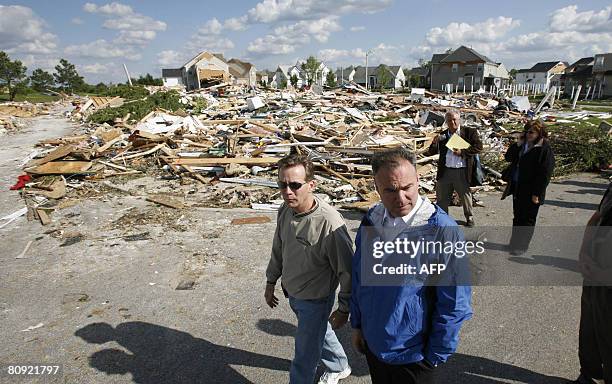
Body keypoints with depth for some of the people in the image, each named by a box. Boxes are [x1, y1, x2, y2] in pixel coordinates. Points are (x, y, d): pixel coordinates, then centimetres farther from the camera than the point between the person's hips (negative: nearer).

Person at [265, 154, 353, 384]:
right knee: (320, 333, 31)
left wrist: (344, 309, -14)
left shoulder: (329, 222, -33)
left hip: (315, 300, -7)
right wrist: (271, 281, 14)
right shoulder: (285, 211, -11)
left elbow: (347, 271, -23)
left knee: (304, 358, 11)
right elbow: (278, 248, 6)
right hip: (293, 294, 7)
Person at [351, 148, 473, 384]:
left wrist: (436, 356, -10)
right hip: (372, 344, 5)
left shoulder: (442, 231, -23)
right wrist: (356, 324, 9)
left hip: (412, 354, -4)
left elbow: (454, 305, -16)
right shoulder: (370, 221, -8)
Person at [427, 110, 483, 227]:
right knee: (441, 197, 10)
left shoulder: (469, 132, 0)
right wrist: (434, 142, -14)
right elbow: (431, 152, 6)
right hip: (445, 171, 3)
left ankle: (469, 217, 30)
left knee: (465, 196, 12)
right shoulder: (442, 135, 8)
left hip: (462, 172, -2)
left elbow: (479, 147, -8)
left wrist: (462, 152, -17)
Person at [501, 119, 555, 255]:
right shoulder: (523, 145, 6)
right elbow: (508, 157, 8)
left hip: (531, 191, -7)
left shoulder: (544, 149, -15)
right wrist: (517, 144, -7)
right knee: (517, 216, 18)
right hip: (517, 187, 7)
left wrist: (537, 193, -18)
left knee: (527, 219, 6)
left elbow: (545, 174, -17)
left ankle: (522, 246, 18)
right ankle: (515, 242, 33)